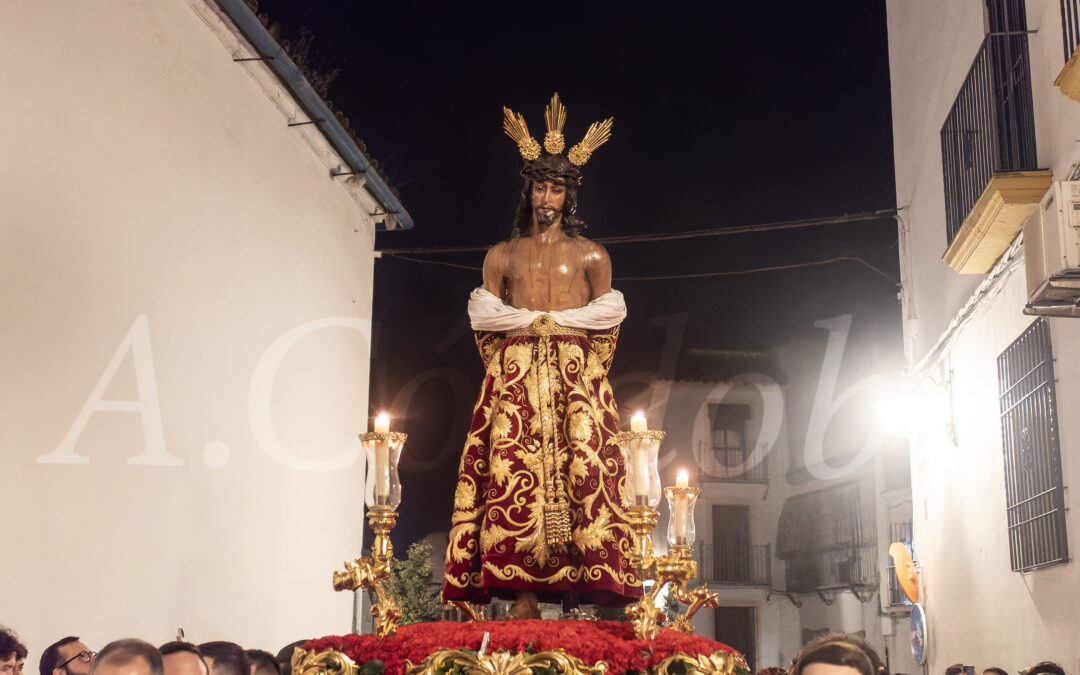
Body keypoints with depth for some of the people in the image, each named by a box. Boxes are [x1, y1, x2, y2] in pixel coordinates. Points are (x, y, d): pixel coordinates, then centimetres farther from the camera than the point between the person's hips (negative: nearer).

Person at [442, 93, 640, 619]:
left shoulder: (590, 254, 16)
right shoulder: (502, 255, 18)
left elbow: (607, 317, 9)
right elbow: (484, 318, 11)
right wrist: (532, 322, 0)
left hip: (576, 378, 0)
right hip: (516, 379, 1)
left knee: (581, 470, -14)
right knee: (515, 473, -14)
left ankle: (579, 590, -18)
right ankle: (521, 596, -18)